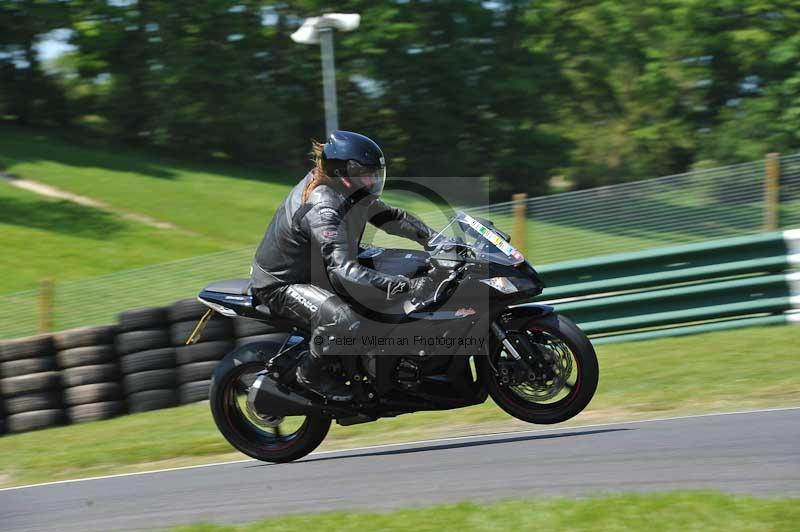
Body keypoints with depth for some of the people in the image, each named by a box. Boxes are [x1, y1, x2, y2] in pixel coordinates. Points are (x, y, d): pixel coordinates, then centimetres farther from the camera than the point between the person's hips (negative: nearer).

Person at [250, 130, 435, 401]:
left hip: (312, 269, 10)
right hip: (280, 285, -10)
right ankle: (311, 373, -8)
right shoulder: (322, 210, -33)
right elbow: (343, 270, -44)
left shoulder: (352, 193, -4)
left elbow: (386, 215, 10)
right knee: (344, 321, -34)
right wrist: (405, 287, -51)